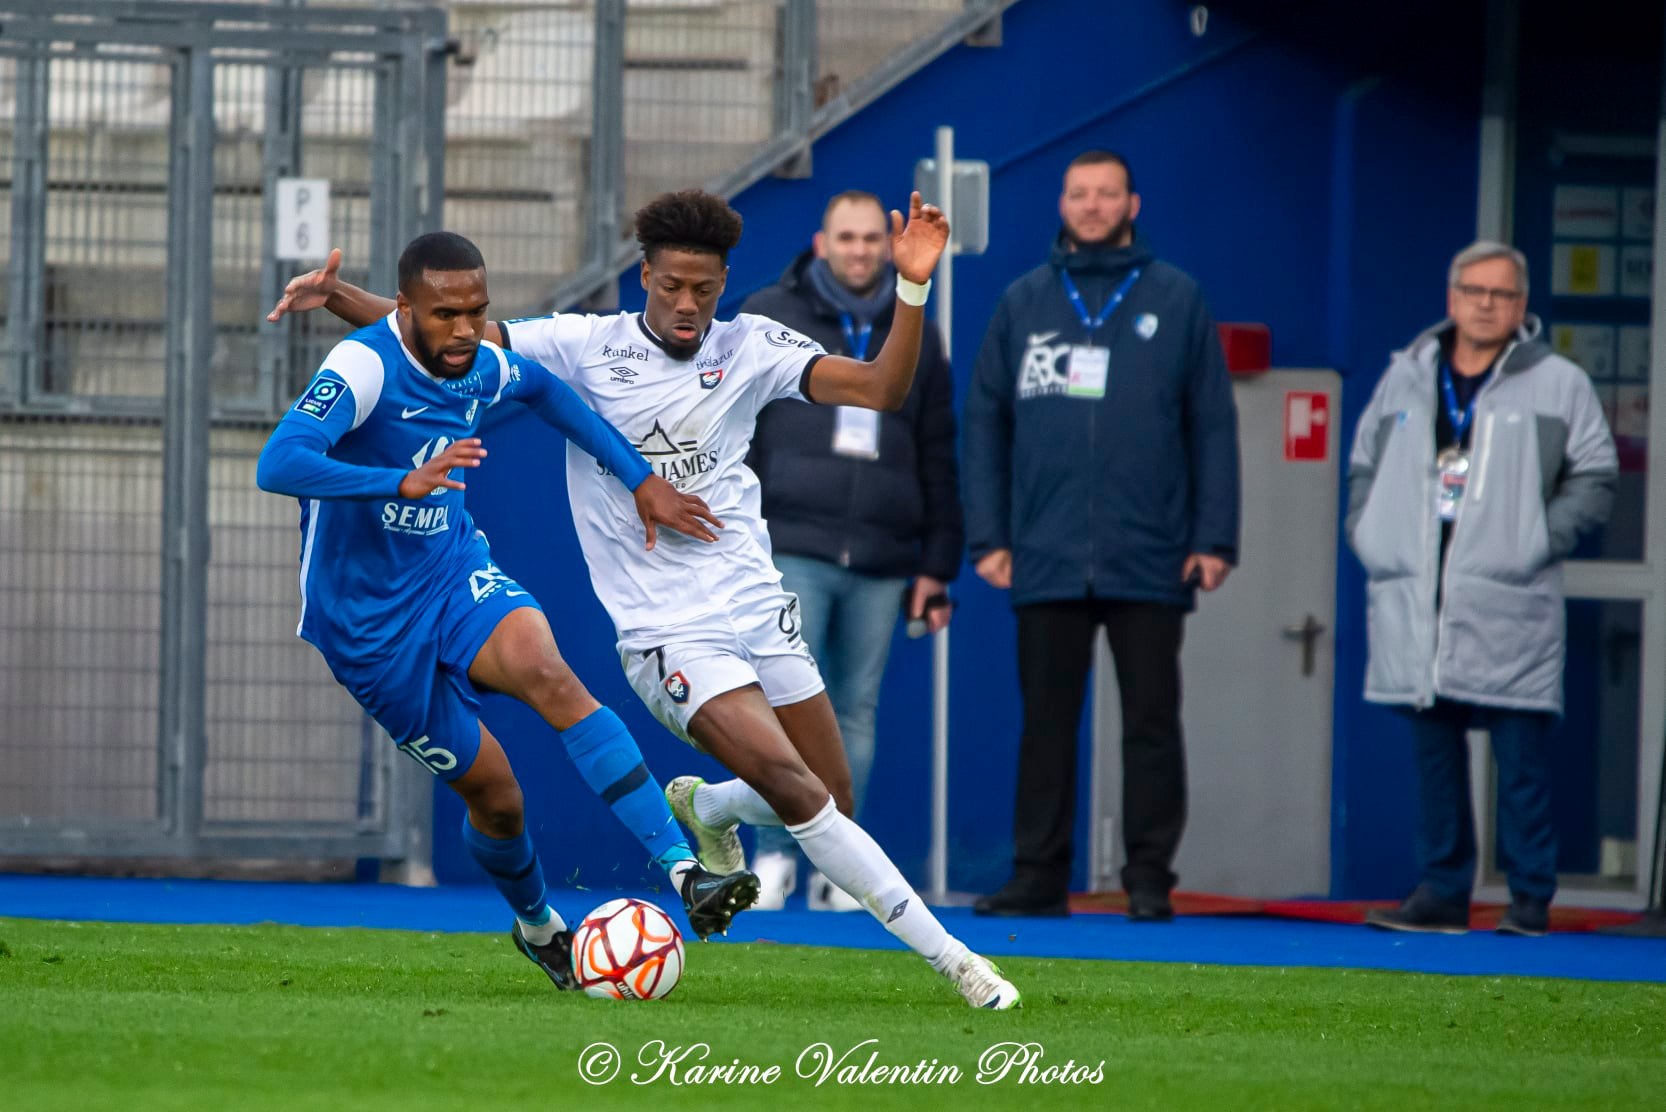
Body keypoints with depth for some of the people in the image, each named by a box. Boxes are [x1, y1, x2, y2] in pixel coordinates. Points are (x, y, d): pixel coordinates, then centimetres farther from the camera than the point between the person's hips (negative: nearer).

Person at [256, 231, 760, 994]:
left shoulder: (483, 368, -2)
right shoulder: (363, 368, -23)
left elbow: (547, 390, 23)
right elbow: (278, 466, -38)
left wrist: (641, 480, 16)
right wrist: (404, 482, -49)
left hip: (453, 572, 4)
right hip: (369, 622, -4)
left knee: (549, 675, -26)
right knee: (493, 792, -1)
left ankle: (685, 872, -35)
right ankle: (536, 924, 31)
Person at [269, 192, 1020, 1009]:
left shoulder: (750, 348, 2)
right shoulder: (586, 347, -4)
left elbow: (880, 389, -7)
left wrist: (912, 287, -20)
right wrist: (337, 297, -14)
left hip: (759, 610, 4)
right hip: (667, 633, -4)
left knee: (831, 803, 7)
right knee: (796, 791, -19)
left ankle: (706, 809, 41)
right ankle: (948, 956, -14)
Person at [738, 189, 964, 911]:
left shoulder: (915, 337, 14)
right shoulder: (769, 319, 6)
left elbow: (939, 463, 16)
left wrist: (937, 567, 11)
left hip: (881, 565, 3)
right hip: (792, 548, -3)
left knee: (856, 714, 4)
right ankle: (774, 854, -4)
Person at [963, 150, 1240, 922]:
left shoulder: (1175, 301, 4)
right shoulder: (1024, 303, 9)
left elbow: (1214, 426, 3)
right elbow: (985, 424, 9)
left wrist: (1215, 538, -4)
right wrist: (987, 537, 1)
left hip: (1147, 561, -2)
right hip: (1047, 560, 2)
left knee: (1151, 722, 1)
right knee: (1046, 723, 5)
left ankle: (1150, 879, 5)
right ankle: (1038, 877, 10)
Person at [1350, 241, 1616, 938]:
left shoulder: (1558, 386, 4)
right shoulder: (1404, 379, 15)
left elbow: (1594, 480, 2)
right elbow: (1364, 467, 23)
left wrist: (1538, 540, -9)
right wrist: (1366, 534, 7)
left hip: (1508, 608, -4)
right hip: (1414, 605, 4)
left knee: (1522, 760, -4)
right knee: (1434, 753, 6)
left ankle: (1531, 898, 1)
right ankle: (1442, 892, 11)